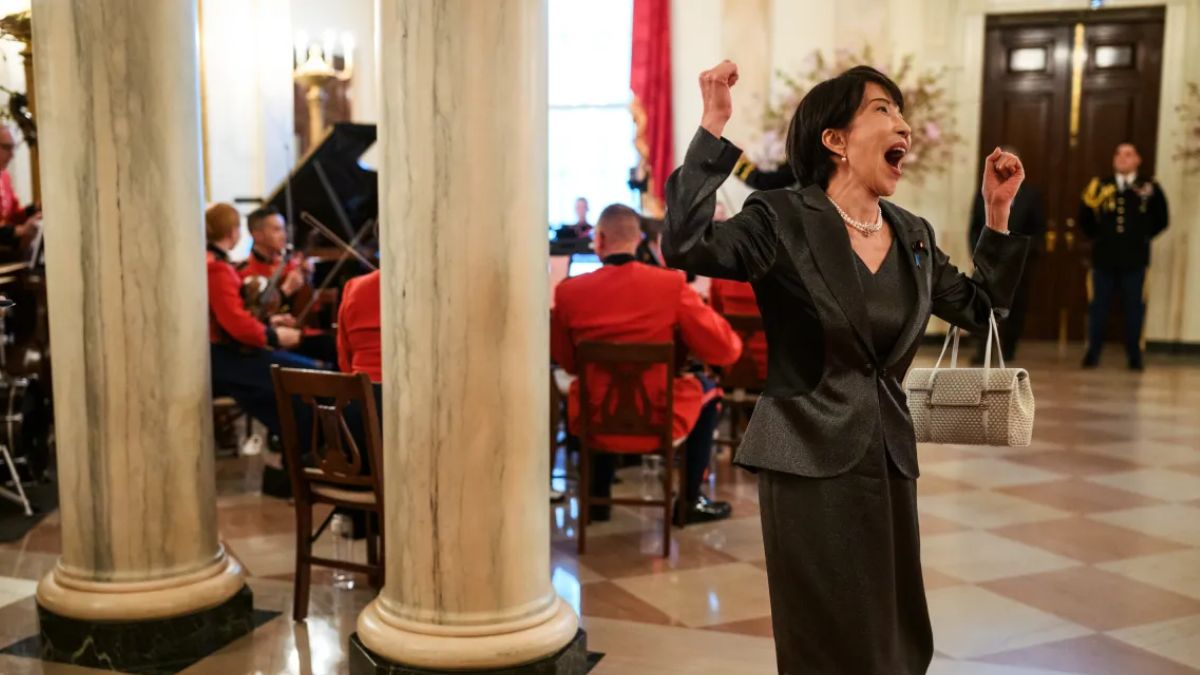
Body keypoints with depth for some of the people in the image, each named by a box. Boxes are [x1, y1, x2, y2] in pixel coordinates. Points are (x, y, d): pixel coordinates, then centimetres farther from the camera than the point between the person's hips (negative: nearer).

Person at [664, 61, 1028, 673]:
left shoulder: (915, 237, 8)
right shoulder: (783, 220, -10)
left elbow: (979, 308, 19)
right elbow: (686, 248, -26)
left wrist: (997, 213, 12)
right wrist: (713, 129, -27)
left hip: (888, 457, 6)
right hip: (809, 460, -6)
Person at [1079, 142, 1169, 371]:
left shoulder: (1150, 188, 1)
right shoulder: (1099, 186, 4)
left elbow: (1161, 220, 8)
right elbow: (1085, 218, 13)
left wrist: (1143, 237, 5)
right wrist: (1098, 237, 2)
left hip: (1134, 259, -1)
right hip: (1103, 257, 1)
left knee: (1134, 308, 4)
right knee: (1098, 307, 5)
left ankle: (1134, 356, 14)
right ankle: (1092, 354, 14)